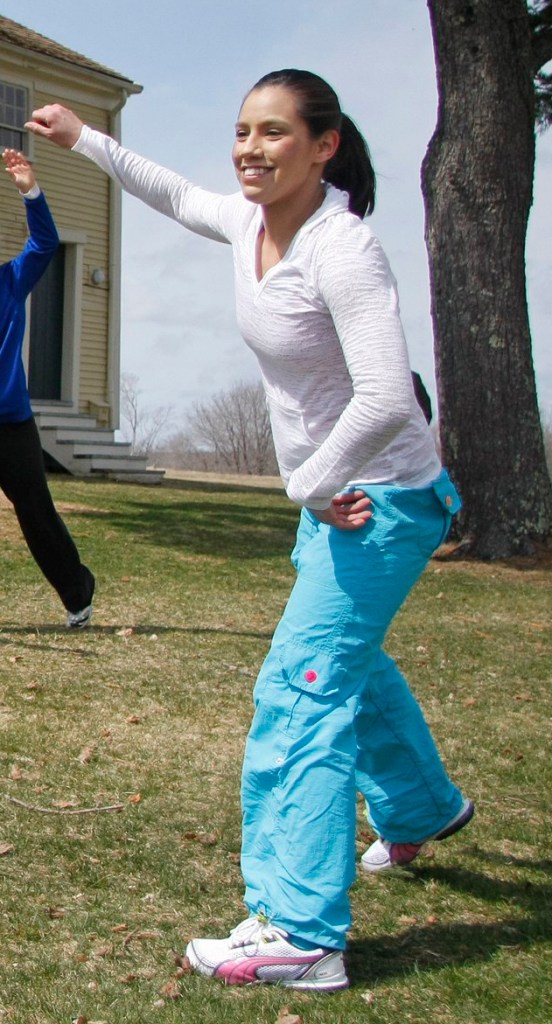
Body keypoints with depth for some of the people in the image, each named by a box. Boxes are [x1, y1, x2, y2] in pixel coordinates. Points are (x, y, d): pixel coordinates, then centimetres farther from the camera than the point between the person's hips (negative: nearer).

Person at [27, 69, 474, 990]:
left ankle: (299, 933, -11)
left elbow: (385, 401, -36)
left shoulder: (342, 248, -26)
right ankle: (422, 809, 51)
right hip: (332, 495, 10)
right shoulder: (248, 220, 0)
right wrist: (81, 139, 24)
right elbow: (177, 196, 23)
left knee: (300, 691, -14)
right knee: (347, 659, 26)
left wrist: (316, 485, -23)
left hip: (381, 501, -10)